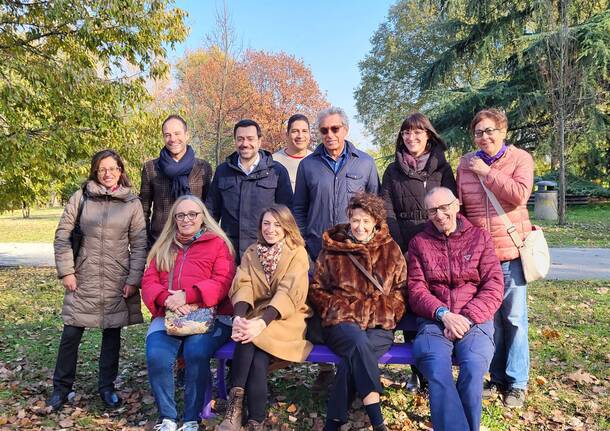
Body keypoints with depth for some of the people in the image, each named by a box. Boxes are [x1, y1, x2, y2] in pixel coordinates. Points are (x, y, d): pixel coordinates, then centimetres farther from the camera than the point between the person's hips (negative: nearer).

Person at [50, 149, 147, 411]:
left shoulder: (132, 203, 1)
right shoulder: (81, 197, 2)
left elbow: (139, 244, 0)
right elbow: (62, 235, 4)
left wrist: (134, 279, -6)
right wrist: (66, 271, -3)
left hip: (117, 282, 0)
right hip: (83, 279, 0)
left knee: (112, 333, 9)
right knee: (71, 333, 4)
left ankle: (107, 387, 24)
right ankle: (61, 388, 22)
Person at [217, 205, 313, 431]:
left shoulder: (298, 253, -2)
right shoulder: (251, 253, 11)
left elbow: (288, 292, -16)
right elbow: (243, 286, -6)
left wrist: (261, 322, -32)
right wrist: (239, 317, -28)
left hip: (287, 317, -3)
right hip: (255, 315, 3)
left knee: (255, 339, -32)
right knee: (250, 340, -30)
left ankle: (236, 405, -24)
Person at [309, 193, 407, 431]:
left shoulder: (391, 250, 12)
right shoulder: (332, 249, 10)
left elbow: (401, 289, 12)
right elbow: (316, 288, 13)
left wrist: (383, 311, -4)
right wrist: (337, 307, -2)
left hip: (380, 326, 1)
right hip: (341, 322, -1)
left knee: (354, 356, -32)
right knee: (358, 340, -36)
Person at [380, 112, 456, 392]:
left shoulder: (442, 168, 8)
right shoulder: (393, 170, 10)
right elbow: (387, 211, 2)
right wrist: (399, 247, -8)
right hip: (402, 248, 1)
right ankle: (417, 371, 16)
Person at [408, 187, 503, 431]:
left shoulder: (480, 237, 11)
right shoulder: (419, 242, 13)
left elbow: (493, 287, 3)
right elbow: (416, 290, 4)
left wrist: (466, 318, -11)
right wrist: (444, 314, -14)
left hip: (474, 320, 0)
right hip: (434, 320, 0)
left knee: (473, 369, -30)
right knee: (438, 372, -30)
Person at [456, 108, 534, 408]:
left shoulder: (520, 158, -1)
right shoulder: (465, 163, 7)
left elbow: (519, 194, -18)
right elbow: (460, 206, 12)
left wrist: (486, 172, -14)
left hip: (511, 251, -3)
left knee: (514, 318, 3)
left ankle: (517, 383, 16)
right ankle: (497, 378, 23)